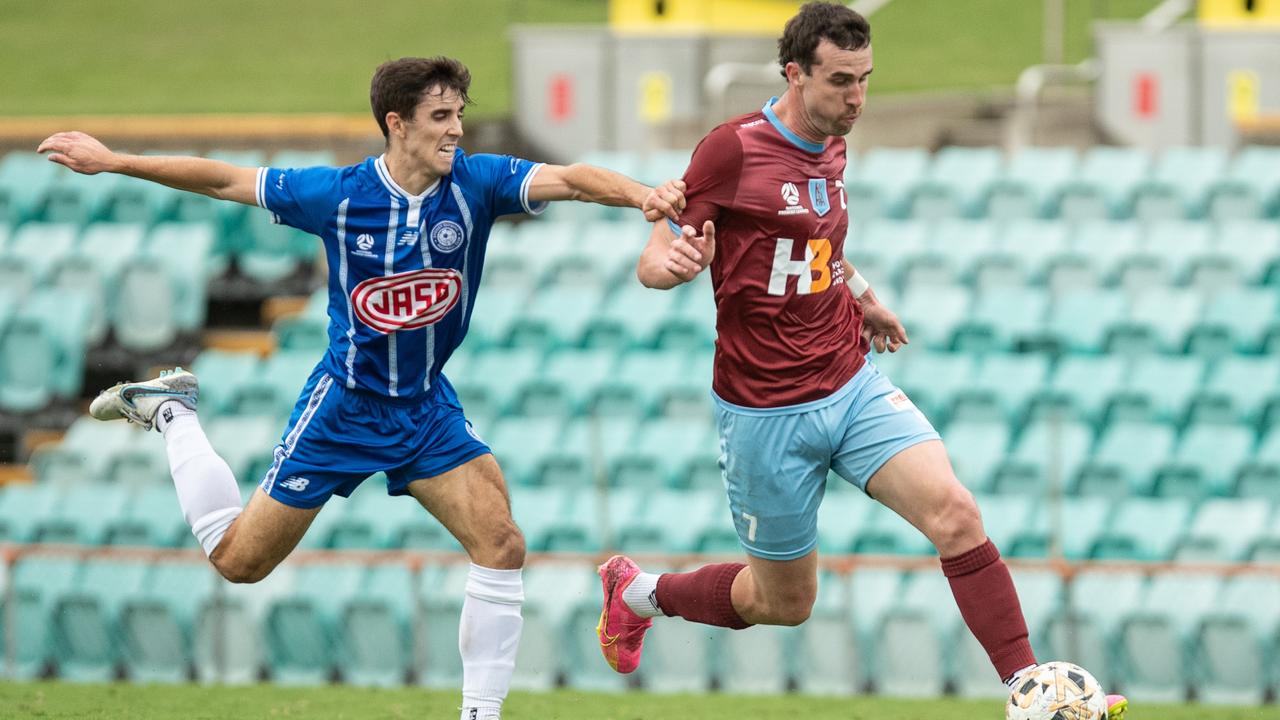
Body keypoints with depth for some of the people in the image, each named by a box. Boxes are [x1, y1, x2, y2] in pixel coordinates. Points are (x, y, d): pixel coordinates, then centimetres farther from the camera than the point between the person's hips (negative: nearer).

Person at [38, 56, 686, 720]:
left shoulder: (476, 182, -14)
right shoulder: (339, 195, -16)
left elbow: (570, 179, -29)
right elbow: (224, 180, -5)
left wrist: (640, 194, -49)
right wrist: (111, 162, -4)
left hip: (429, 406, 2)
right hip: (344, 407, -2)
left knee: (502, 544, -16)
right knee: (237, 561, 8)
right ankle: (172, 413, 32)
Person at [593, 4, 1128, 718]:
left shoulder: (832, 149, 7)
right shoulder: (734, 149, -15)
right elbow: (652, 263, -13)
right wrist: (677, 263, -35)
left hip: (854, 385, 5)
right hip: (767, 411, -5)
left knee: (954, 511, -18)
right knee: (786, 603, 8)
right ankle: (637, 590, 35)